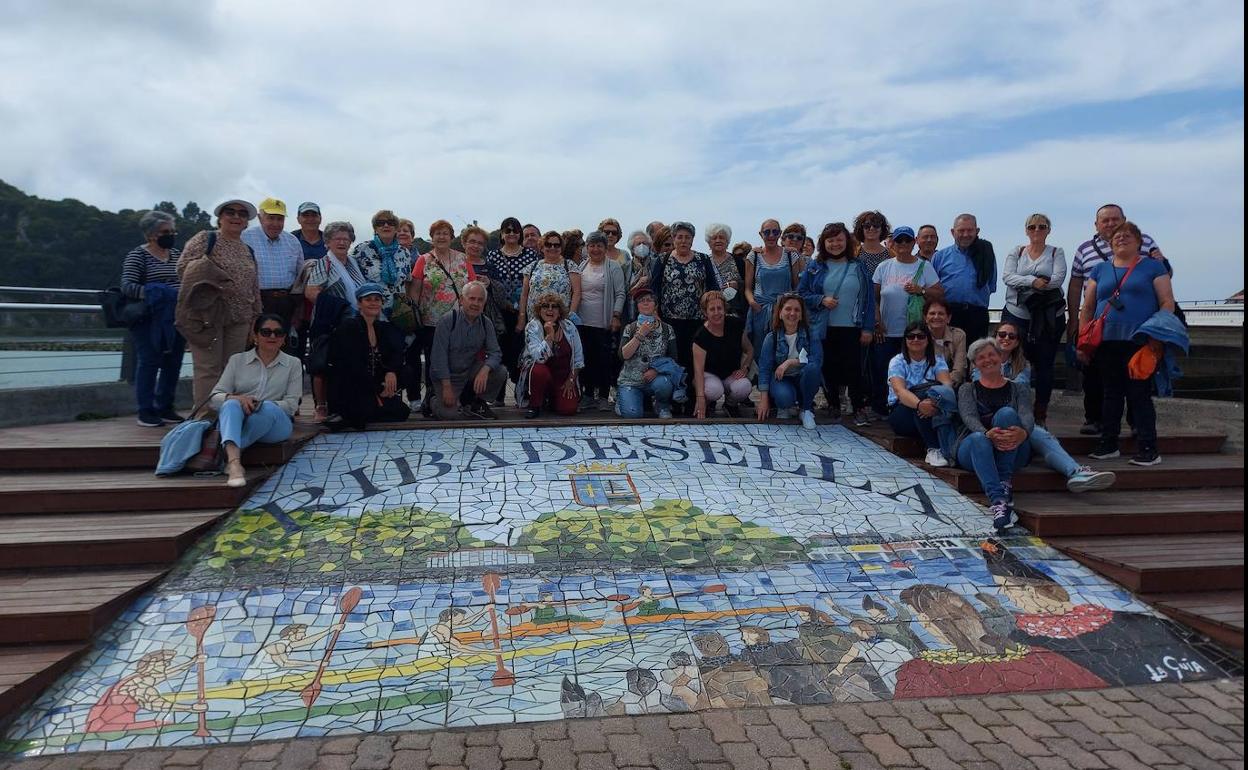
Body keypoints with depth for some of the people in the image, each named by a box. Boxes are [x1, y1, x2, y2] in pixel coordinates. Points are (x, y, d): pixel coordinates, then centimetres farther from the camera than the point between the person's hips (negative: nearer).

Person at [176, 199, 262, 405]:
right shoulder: (205, 239, 2)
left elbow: (255, 289, 21)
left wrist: (255, 318, 18)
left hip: (239, 319, 5)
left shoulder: (248, 251, 20)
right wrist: (216, 282, -17)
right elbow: (183, 266, -9)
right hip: (208, 316, -5)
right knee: (208, 369, -7)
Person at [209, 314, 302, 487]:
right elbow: (215, 397, 4)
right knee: (231, 404, -34)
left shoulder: (293, 364, 12)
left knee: (269, 408, -34)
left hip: (275, 422, 0)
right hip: (237, 421, 1)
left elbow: (292, 403, 1)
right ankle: (234, 462, -58)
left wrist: (262, 405, -17)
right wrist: (236, 398, -19)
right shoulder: (237, 360, 13)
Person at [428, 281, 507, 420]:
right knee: (447, 414, -22)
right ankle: (434, 398, 15)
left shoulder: (486, 323, -4)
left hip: (471, 370, 5)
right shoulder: (447, 321, -17)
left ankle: (477, 403, 5)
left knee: (500, 373, -19)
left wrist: (485, 370, -30)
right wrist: (447, 386, -23)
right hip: (447, 375, -4)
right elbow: (439, 356, -19)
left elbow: (495, 353, -7)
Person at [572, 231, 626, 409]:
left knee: (605, 360, -1)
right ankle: (588, 396, 17)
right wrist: (572, 314, 10)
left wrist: (616, 316, -13)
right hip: (583, 322, 4)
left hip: (605, 323, -4)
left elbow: (620, 294, -5)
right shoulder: (581, 267, 12)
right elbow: (575, 294, 16)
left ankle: (603, 396, 9)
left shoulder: (613, 267, -1)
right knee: (586, 359, 8)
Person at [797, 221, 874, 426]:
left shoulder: (858, 267, 5)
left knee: (853, 369, -4)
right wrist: (821, 300, -12)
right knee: (829, 369, 6)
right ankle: (833, 407, 21)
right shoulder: (815, 267, 5)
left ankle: (859, 409, 8)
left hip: (852, 329, -1)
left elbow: (868, 298, 4)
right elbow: (801, 293, 6)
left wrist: (867, 328, -2)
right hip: (824, 330, 1)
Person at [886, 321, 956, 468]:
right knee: (924, 392, -34)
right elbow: (900, 390, -19)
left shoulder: (936, 361, 9)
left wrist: (936, 400, -35)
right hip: (901, 413, -2)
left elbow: (947, 383, -11)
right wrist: (919, 404, -41)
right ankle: (933, 449, -37)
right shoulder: (897, 362, 0)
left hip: (934, 414, 2)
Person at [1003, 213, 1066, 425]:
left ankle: (1040, 415, 13)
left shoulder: (1056, 253, 7)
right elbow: (1007, 277, -5)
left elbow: (1058, 279, -9)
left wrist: (1024, 283, -12)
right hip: (1017, 315, 0)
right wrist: (1033, 281, -20)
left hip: (1049, 318, 0)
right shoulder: (1016, 253, 11)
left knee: (1044, 365, 4)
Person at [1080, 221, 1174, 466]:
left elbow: (1167, 303, 2)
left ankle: (1148, 449, 2)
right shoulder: (1100, 270, 15)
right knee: (1111, 393, 9)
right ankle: (1108, 444, 16)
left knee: (1139, 394, -4)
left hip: (1140, 343, -3)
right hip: (1106, 343, 3)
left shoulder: (1153, 267, 7)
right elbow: (1087, 308, 14)